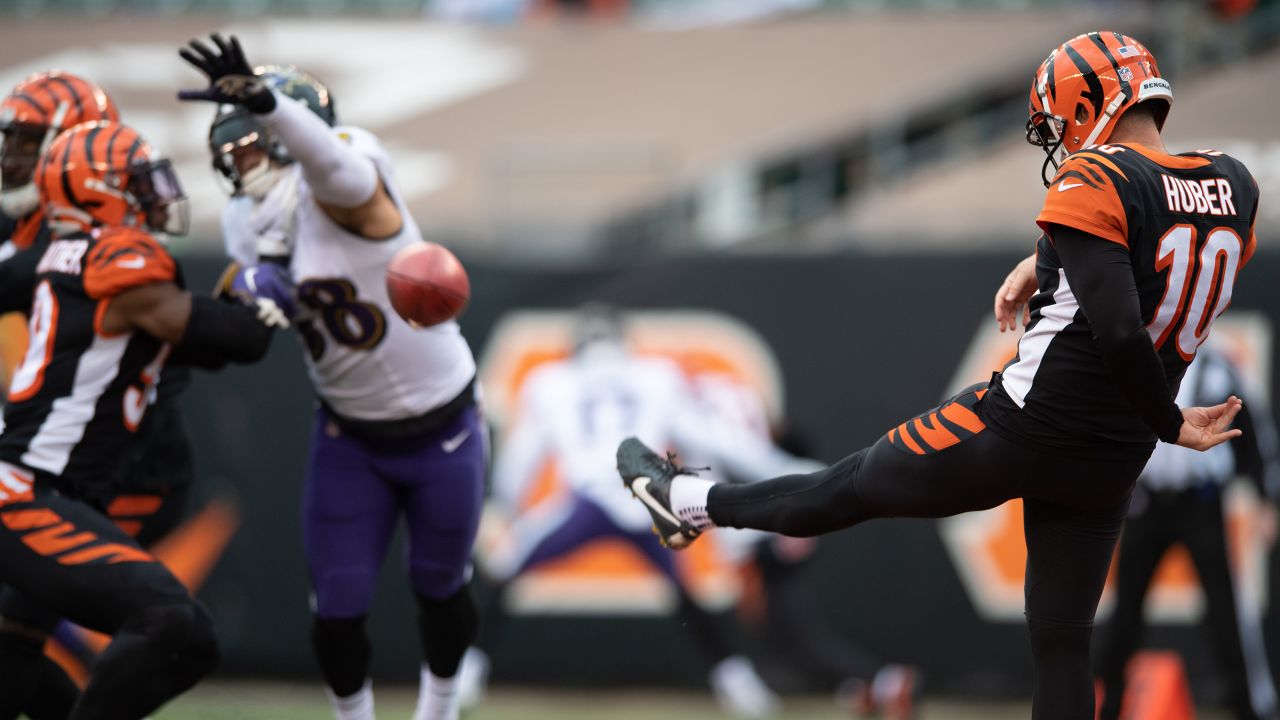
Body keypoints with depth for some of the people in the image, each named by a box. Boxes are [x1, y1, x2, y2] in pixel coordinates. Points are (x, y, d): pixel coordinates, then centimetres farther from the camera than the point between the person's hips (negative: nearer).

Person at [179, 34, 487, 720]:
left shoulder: (338, 192, -24)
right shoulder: (249, 226, -3)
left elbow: (330, 156, -50)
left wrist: (263, 103, -70)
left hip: (442, 429, -5)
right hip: (350, 437, 5)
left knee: (438, 588, 14)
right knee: (337, 609, 0)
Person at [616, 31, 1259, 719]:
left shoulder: (1096, 181, -17)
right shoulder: (1234, 186, 3)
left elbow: (1119, 332, -27)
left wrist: (1171, 423, -13)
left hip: (1024, 425, -6)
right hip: (1110, 464, 6)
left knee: (853, 485, 16)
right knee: (1061, 647, 11)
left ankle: (692, 504, 38)